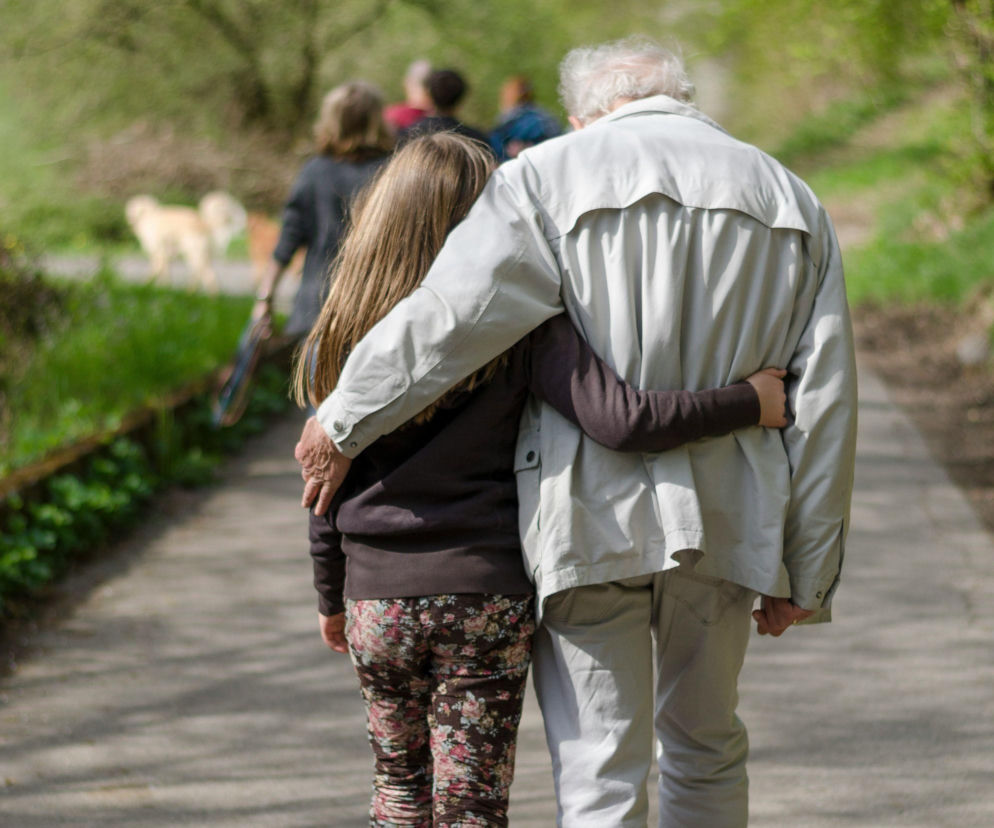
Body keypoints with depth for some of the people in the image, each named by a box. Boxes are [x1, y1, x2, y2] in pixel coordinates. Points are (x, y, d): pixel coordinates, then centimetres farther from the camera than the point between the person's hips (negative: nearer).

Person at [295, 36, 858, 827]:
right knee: (708, 751, 21)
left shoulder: (551, 176, -3)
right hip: (724, 519, 4)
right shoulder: (793, 203, 9)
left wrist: (341, 426, 0)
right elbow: (825, 403, 6)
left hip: (589, 517, -4)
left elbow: (448, 318, -14)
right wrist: (806, 573, 10)